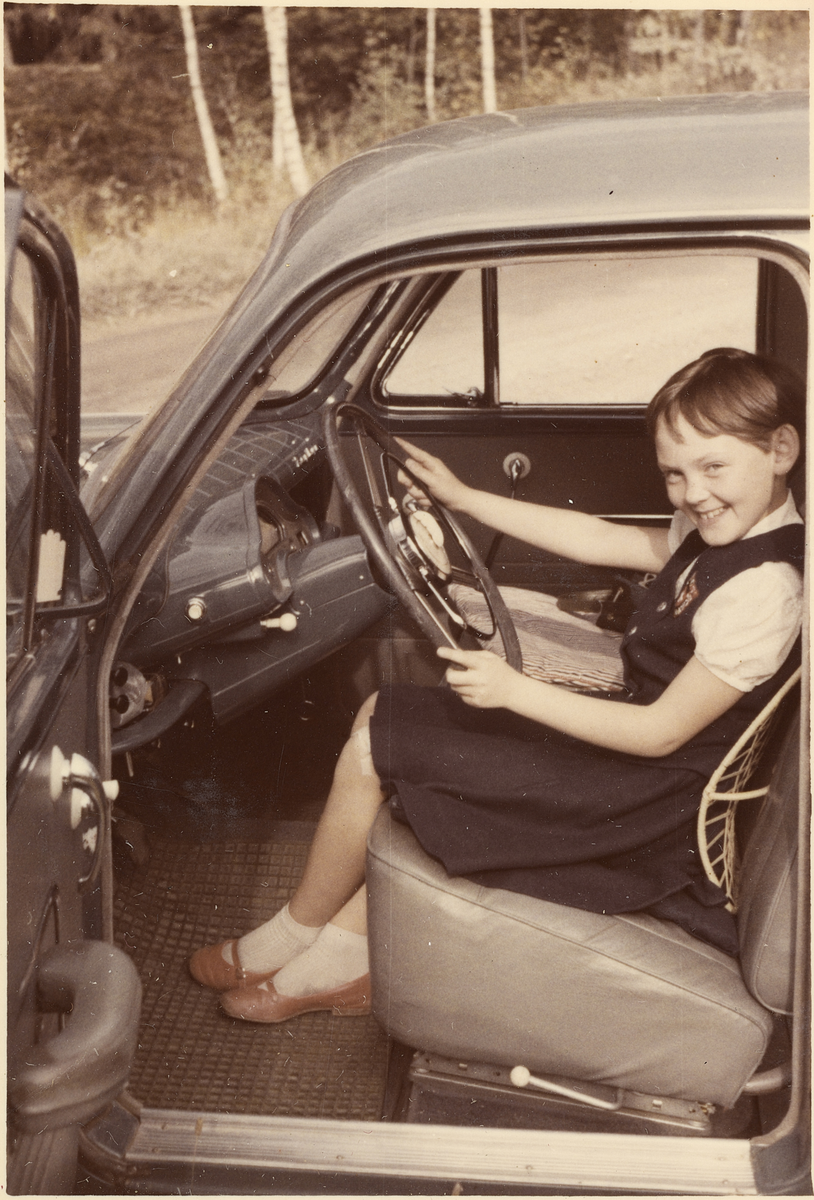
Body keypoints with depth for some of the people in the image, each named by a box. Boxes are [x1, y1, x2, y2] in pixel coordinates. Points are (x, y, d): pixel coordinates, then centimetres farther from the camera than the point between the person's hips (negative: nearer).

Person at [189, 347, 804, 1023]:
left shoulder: (764, 592, -26)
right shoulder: (718, 531, 3)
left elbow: (662, 733, -23)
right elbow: (603, 541, 12)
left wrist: (517, 690, -26)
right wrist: (464, 499, 12)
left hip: (646, 801, -10)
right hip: (629, 737, 10)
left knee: (375, 742, -9)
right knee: (387, 722, 8)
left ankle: (293, 936, 15)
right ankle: (343, 958, 11)